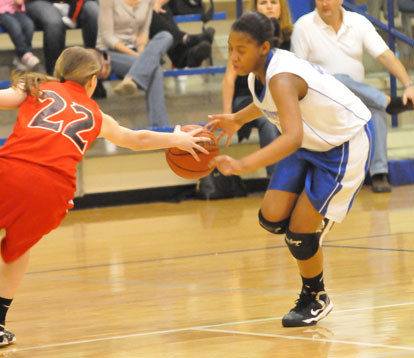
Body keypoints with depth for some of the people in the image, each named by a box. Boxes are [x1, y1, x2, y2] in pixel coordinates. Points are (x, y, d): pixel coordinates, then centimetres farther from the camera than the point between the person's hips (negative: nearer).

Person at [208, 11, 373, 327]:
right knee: (272, 218, -5)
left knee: (300, 230, -9)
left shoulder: (281, 78, -36)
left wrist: (242, 166, -59)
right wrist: (237, 119, 12)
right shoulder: (260, 69, -8)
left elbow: (292, 138, -50)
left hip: (346, 142, -8)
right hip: (311, 140, 8)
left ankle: (315, 299, 16)